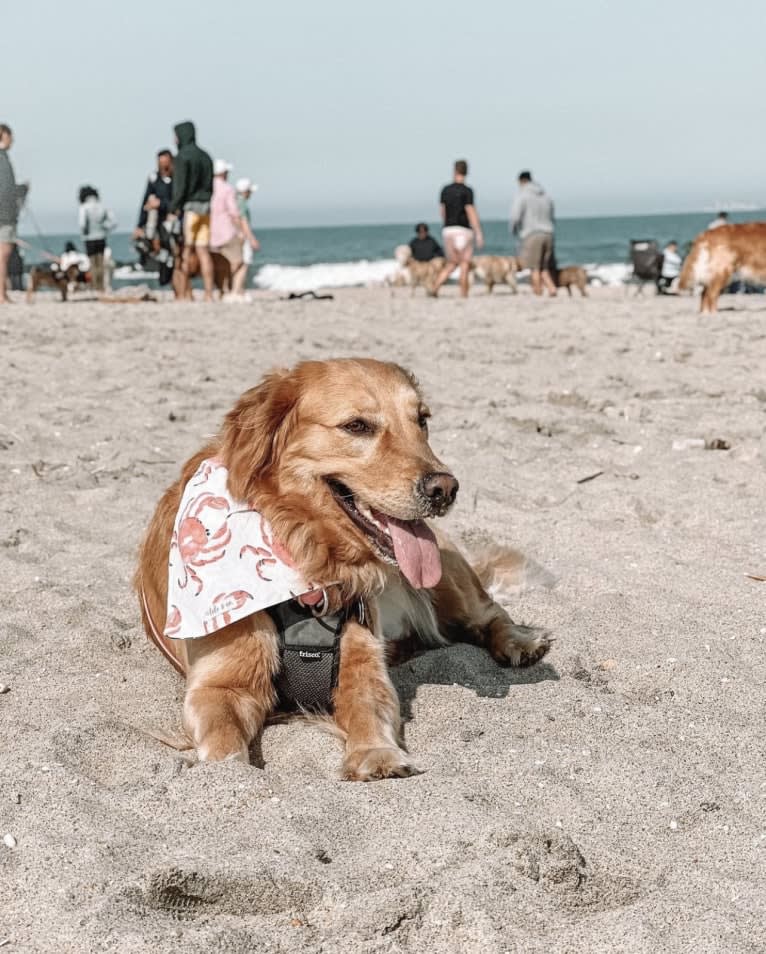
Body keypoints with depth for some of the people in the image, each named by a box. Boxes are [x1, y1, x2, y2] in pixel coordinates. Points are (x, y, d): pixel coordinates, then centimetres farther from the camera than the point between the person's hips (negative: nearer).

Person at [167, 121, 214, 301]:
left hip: (187, 207, -7)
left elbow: (180, 186, -17)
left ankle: (184, 294, -7)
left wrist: (172, 211, -17)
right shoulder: (205, 156, 15)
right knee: (203, 252, 4)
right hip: (205, 208, 7)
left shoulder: (182, 156, -9)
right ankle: (209, 295, -1)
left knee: (184, 252, -4)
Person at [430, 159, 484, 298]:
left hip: (448, 230, 6)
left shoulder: (445, 190, 9)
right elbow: (471, 213, -14)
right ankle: (464, 296, -3)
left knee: (451, 264, 14)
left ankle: (435, 288, -2)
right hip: (463, 230, -6)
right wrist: (479, 233, -14)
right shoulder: (466, 191, -8)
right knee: (465, 265, 0)